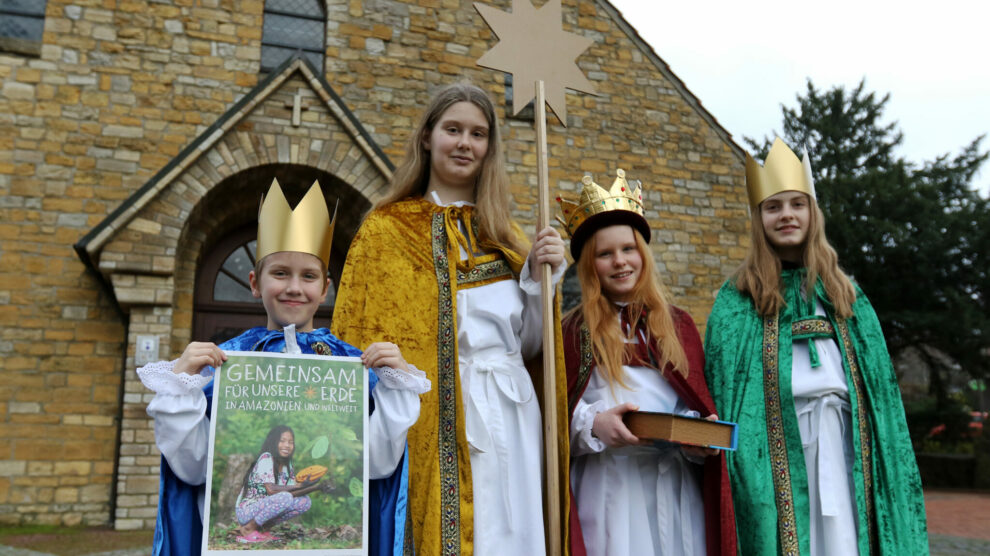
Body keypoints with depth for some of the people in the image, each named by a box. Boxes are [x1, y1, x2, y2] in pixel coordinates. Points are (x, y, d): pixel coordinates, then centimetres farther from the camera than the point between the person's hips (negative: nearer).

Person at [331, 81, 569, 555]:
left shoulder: (502, 234, 15)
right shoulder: (386, 229, 3)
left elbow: (527, 344, 13)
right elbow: (358, 340, -3)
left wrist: (540, 276, -2)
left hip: (512, 415, 4)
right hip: (434, 423, -4)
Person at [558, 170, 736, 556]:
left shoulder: (678, 326, 11)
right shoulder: (573, 332, 2)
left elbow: (703, 406, 13)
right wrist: (591, 424, -20)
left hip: (675, 488, 3)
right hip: (607, 490, -2)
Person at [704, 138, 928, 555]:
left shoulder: (844, 295, 14)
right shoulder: (738, 301, 2)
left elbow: (877, 382, 13)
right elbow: (725, 392, -3)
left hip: (842, 450, 3)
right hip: (775, 451, -3)